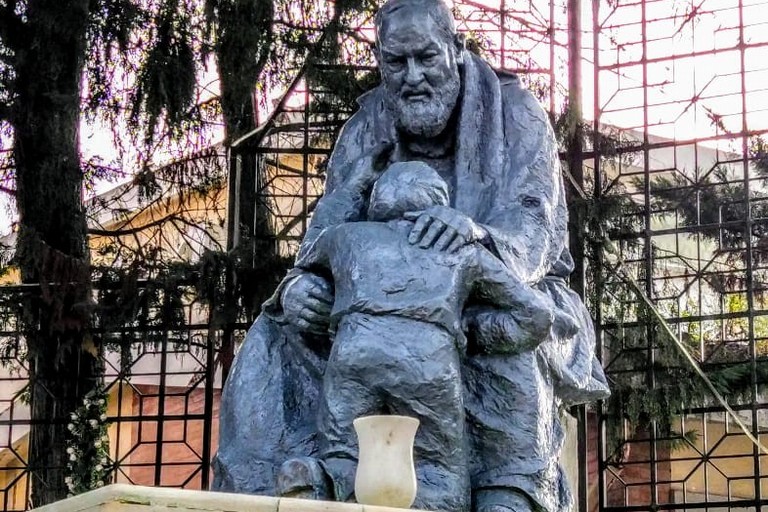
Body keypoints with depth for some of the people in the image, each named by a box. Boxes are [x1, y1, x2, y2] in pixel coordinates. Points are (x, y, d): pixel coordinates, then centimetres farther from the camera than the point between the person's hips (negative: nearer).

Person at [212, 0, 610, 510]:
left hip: (509, 293, -4)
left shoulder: (515, 113, -10)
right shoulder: (366, 132, 0)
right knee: (284, 331, -16)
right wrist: (298, 285, -34)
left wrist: (480, 232, -48)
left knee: (500, 331, -39)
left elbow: (534, 226, -23)